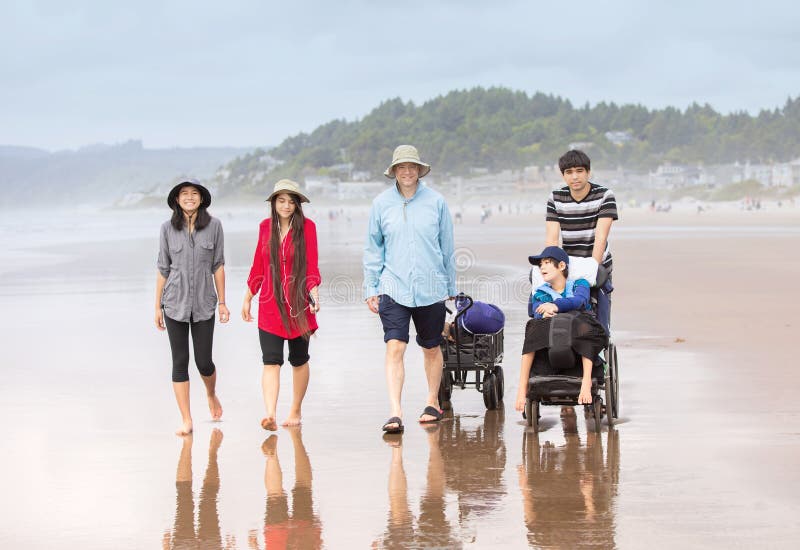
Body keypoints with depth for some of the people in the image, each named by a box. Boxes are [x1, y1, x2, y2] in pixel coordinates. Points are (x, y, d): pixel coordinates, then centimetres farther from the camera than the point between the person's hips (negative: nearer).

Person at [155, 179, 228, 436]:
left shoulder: (213, 226, 0)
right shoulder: (168, 228, 1)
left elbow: (218, 265, 4)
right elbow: (163, 269, 5)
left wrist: (222, 302, 3)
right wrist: (157, 306, 4)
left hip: (203, 303, 0)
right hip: (175, 303, 0)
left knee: (203, 362, 3)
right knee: (180, 361, 1)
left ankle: (211, 394, 37)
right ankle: (186, 420, 7)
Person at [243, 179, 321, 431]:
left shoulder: (306, 227, -3)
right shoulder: (265, 227, 7)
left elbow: (311, 265, -7)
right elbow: (258, 266, 14)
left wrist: (314, 293, -21)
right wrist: (247, 298, 17)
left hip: (298, 304, -1)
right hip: (270, 304, 1)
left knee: (299, 360, 11)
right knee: (271, 361, -11)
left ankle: (296, 411, 27)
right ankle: (270, 415, -21)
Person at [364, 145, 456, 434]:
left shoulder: (435, 202, 1)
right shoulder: (381, 203, 2)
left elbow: (447, 248, 8)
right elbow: (373, 248, 8)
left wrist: (450, 287, 11)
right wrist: (370, 288, 5)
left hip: (430, 288, 1)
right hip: (393, 287, -1)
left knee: (431, 349, 13)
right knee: (395, 348, -13)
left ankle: (433, 403, 31)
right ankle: (395, 413, -16)